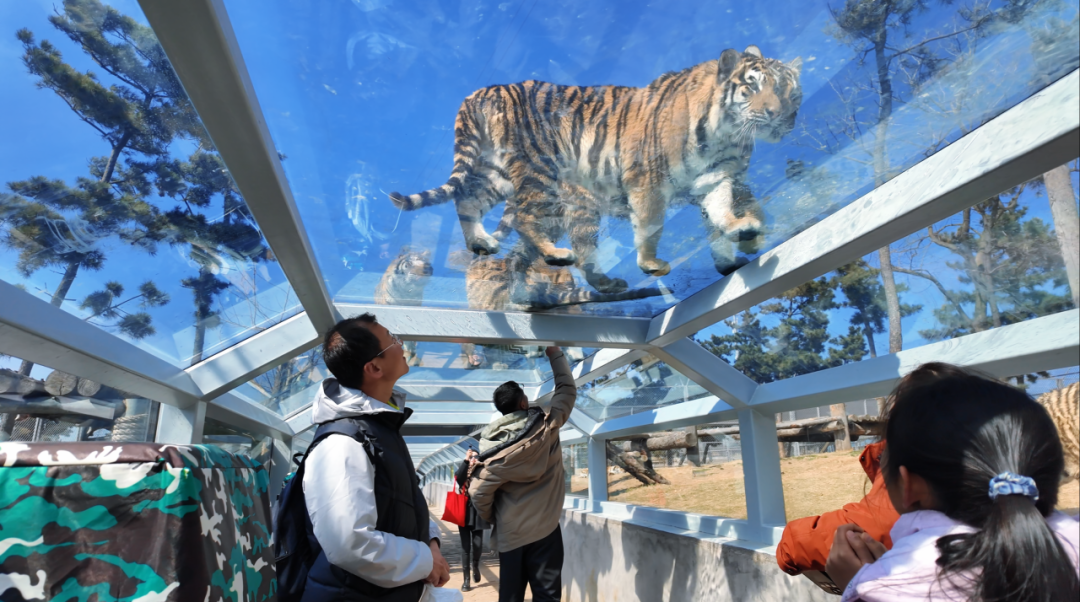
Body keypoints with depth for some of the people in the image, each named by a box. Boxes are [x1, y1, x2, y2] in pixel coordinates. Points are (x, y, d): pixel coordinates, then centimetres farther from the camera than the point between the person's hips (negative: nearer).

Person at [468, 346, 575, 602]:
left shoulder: (492, 446, -5)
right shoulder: (547, 426, -9)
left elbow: (478, 493, -8)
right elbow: (567, 388, 4)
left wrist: (492, 519, 10)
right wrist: (554, 353, 13)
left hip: (509, 534, 2)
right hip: (544, 530, -2)